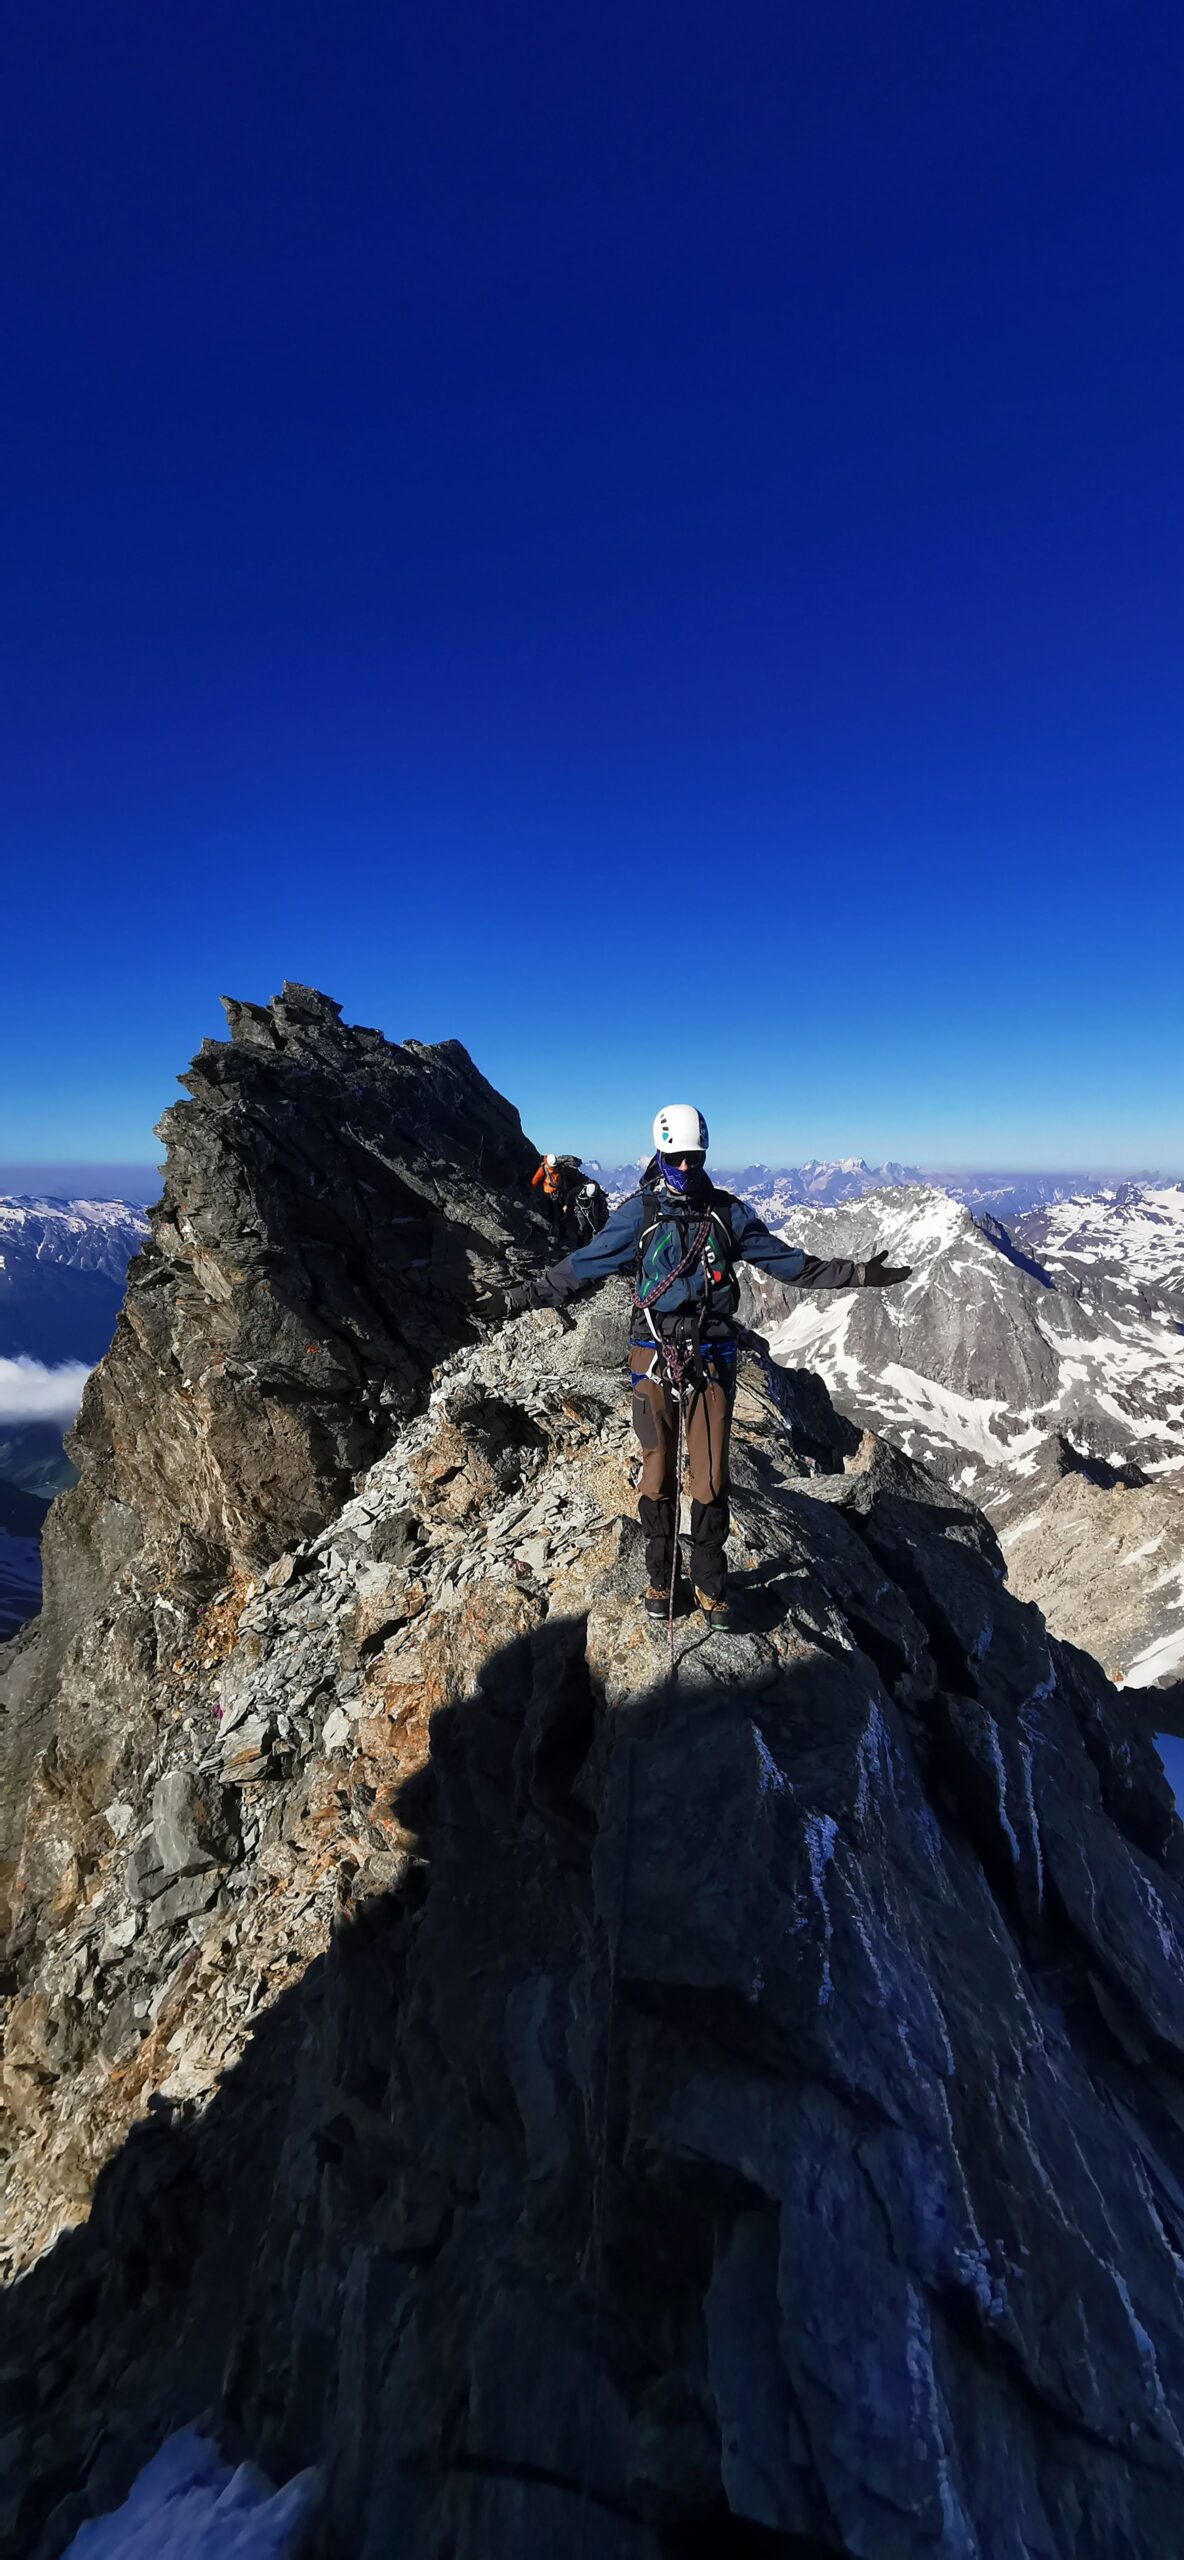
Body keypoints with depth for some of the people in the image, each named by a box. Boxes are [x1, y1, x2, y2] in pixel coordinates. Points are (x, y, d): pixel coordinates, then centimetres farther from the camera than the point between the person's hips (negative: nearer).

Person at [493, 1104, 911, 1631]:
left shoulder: (728, 1212, 6)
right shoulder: (637, 1211, 1)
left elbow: (789, 1262, 12)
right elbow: (581, 1266, 4)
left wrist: (860, 1274, 11)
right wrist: (521, 1297, 1)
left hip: (711, 1362, 1)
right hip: (654, 1359, -1)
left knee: (711, 1477, 3)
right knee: (657, 1472, 6)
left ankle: (710, 1585, 21)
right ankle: (662, 1578, 24)